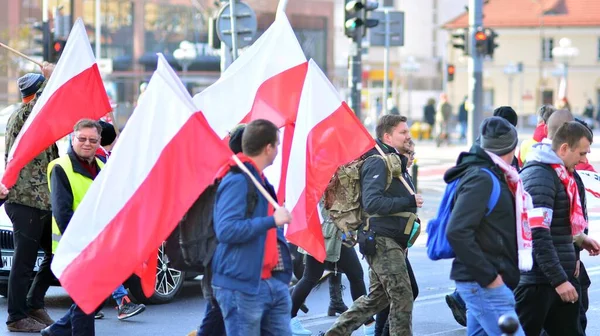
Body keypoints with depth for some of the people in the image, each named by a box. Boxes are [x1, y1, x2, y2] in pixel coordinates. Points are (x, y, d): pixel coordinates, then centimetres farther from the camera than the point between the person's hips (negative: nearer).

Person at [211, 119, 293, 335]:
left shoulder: (260, 180, 15)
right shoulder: (237, 181, -15)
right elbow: (226, 230, -26)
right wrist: (272, 220, -24)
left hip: (272, 282, 9)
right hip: (242, 287, -9)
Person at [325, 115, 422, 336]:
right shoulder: (377, 162, -14)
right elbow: (372, 202, -25)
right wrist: (409, 202, -25)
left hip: (391, 242, 10)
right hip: (383, 241, -10)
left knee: (377, 296, 16)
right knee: (402, 297, -7)